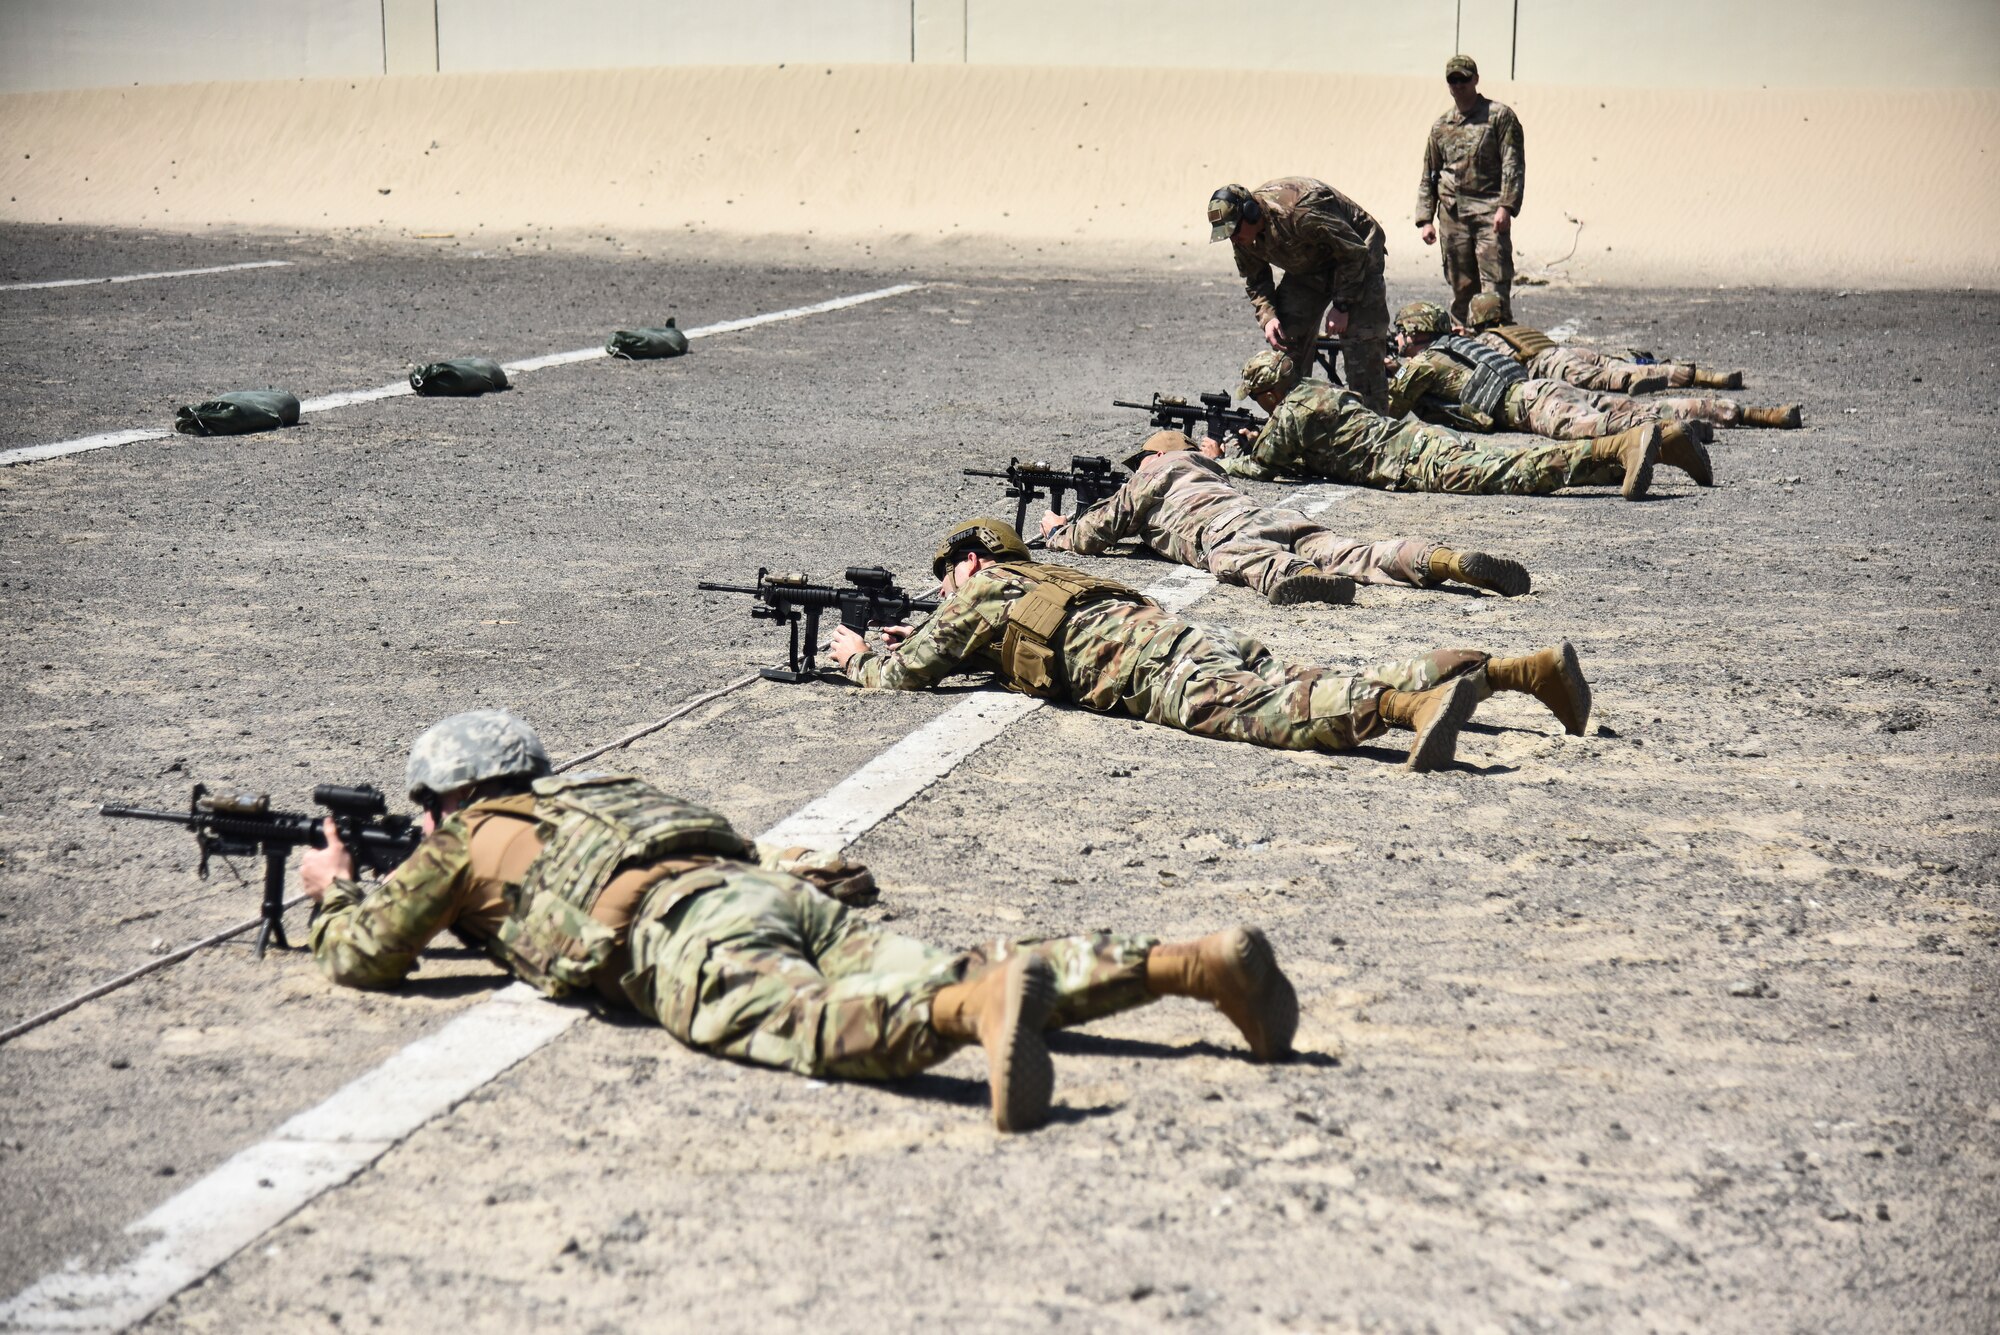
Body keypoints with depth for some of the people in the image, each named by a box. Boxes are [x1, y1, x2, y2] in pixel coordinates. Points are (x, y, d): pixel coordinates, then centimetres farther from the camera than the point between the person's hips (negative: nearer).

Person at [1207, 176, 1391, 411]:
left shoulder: (1300, 213, -37)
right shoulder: (1243, 237, -13)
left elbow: (1354, 252, -27)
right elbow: (1255, 282, 3)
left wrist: (1341, 306, -24)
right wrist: (1268, 317, -16)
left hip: (1357, 259, -7)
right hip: (1307, 268, 7)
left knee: (1362, 348, -17)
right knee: (1285, 338, -3)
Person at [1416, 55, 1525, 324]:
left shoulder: (1500, 116, 4)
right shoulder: (1441, 126, 17)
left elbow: (1513, 165, -4)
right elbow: (1428, 176, 20)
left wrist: (1506, 206, -15)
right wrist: (1425, 219, 10)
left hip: (1489, 213, -4)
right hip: (1452, 216, 4)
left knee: (1495, 286, -12)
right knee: (1461, 288, 6)